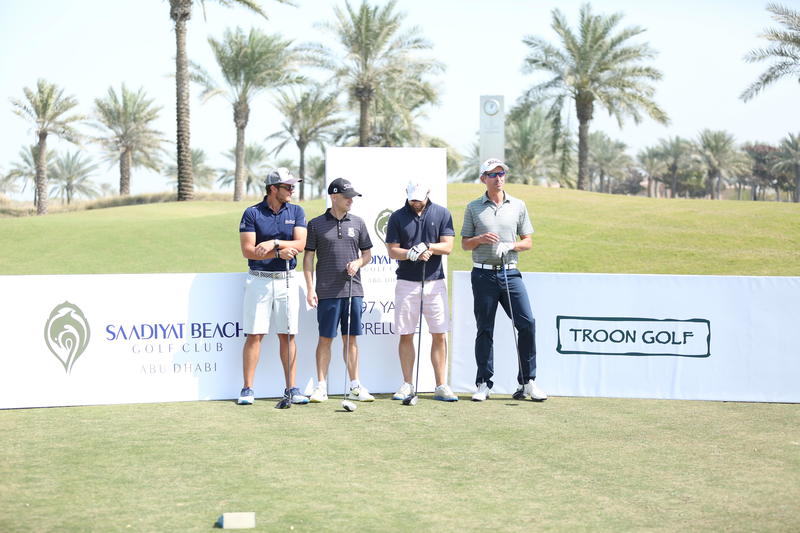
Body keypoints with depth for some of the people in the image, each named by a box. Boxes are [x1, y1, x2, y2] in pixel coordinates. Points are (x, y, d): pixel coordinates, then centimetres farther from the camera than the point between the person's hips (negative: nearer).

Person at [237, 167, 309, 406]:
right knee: (254, 335, -3)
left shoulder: (296, 212, 7)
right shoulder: (252, 213, -1)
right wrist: (279, 253, -17)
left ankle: (291, 388, 8)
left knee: (287, 335, 4)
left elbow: (300, 244, -5)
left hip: (287, 279, 2)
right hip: (258, 280, -2)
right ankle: (248, 389, 1)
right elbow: (248, 250, -8)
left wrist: (274, 243, -19)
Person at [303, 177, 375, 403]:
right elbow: (308, 257, 2)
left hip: (353, 289, 3)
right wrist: (310, 288, -5)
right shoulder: (316, 224, 2)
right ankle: (321, 387, 5)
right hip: (327, 291, -3)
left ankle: (355, 387, 11)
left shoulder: (357, 223, 9)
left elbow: (367, 254, 16)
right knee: (325, 339, 0)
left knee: (351, 339, 6)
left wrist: (358, 262, -6)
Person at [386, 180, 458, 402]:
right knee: (406, 335, 2)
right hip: (406, 283, 0)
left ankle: (441, 386, 4)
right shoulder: (397, 217, 2)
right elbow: (392, 251, -1)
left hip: (435, 282, 0)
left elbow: (447, 246, -2)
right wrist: (413, 254, -18)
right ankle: (407, 385, 10)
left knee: (439, 335, -1)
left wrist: (426, 246, -17)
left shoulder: (442, 214, 3)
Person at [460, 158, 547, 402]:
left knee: (527, 323, -8)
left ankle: (527, 382, 1)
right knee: (485, 329, 2)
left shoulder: (518, 206, 10)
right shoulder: (473, 208, 7)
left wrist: (510, 246, -9)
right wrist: (480, 239, -12)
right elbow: (465, 243, 9)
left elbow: (527, 242, 11)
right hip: (483, 275, -1)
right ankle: (484, 384, 9)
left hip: (510, 274, 1)